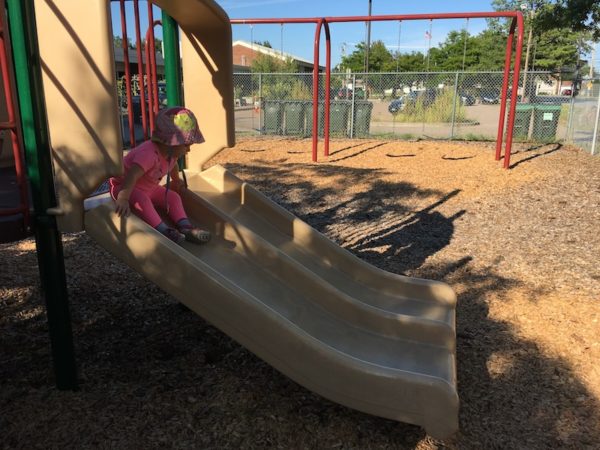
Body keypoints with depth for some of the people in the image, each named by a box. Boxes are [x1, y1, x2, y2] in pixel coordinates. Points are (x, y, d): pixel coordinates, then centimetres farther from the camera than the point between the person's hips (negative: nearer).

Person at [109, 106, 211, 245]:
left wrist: (176, 181, 34)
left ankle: (185, 227, -21)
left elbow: (173, 166, 18)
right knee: (141, 199, -37)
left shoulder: (171, 153, -7)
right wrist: (123, 200, -57)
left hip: (149, 188, 8)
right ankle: (163, 230, -43)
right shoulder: (149, 154, -38)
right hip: (123, 186, -8)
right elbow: (131, 176, -48)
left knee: (173, 197, -7)